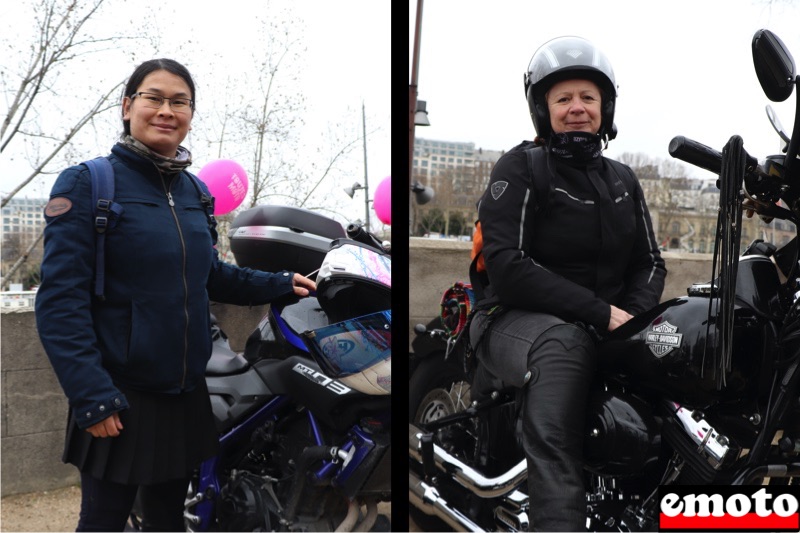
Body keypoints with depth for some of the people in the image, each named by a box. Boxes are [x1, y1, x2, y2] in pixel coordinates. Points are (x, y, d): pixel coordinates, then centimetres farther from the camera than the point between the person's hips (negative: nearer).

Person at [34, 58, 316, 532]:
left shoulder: (195, 191, 7)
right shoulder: (86, 184, -11)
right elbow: (61, 300, -17)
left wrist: (279, 285, 7)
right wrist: (91, 395, -22)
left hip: (186, 391, 6)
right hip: (119, 398, -6)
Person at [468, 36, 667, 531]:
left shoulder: (622, 179, 17)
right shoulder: (520, 168, -4)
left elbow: (650, 261, 16)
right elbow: (507, 266, -15)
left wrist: (632, 315, -8)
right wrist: (602, 313, -20)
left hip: (608, 326, 6)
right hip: (516, 319, -6)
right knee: (563, 343, -38)